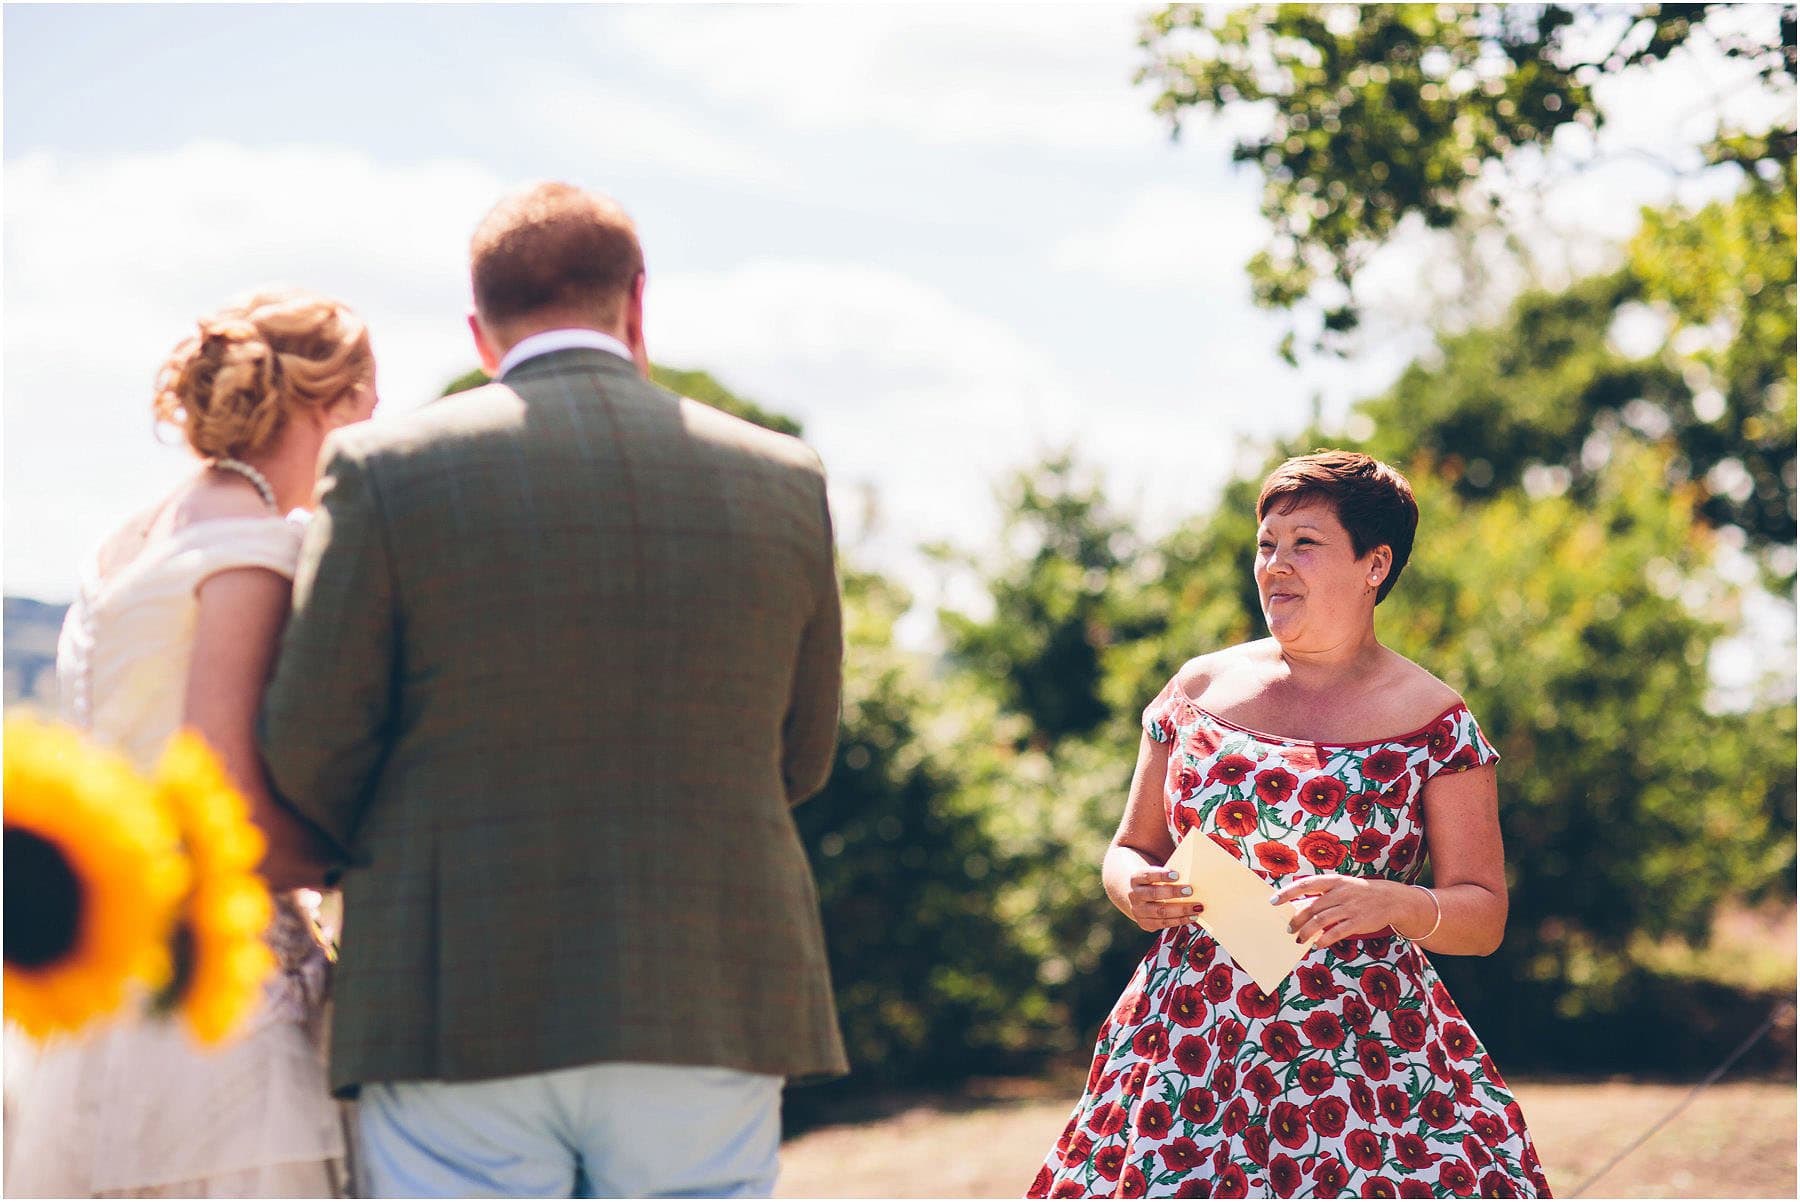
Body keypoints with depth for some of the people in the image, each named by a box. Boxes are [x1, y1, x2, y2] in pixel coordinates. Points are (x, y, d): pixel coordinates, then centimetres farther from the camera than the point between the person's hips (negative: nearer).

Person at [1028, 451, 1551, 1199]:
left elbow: (1484, 916, 1)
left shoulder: (1434, 723, 2)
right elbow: (1130, 850, 18)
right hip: (1189, 1049, 2)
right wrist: (1135, 889, -5)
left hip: (1365, 1057, -2)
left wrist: (1389, 903, -18)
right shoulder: (1200, 688, 10)